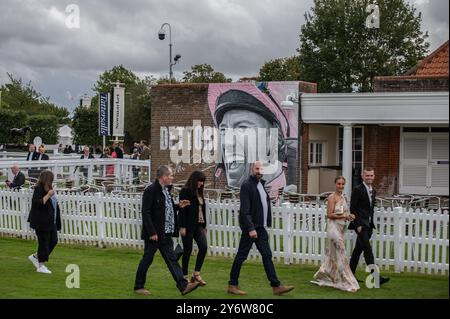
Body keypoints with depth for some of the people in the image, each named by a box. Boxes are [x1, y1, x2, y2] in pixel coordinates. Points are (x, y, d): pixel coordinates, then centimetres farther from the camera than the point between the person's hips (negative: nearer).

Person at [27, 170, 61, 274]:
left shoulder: (48, 188, 12)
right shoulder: (38, 189, -15)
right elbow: (37, 204, -26)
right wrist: (48, 195, -28)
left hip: (51, 221, 9)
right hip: (41, 222, -9)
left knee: (53, 241, 9)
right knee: (44, 242, -3)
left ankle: (35, 257, 24)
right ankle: (41, 266, 8)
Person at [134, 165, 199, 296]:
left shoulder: (166, 190, 11)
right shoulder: (151, 191, -16)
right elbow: (146, 213, -19)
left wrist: (178, 206, 6)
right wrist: (152, 233, -21)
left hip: (166, 234, 8)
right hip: (154, 234, -8)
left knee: (172, 259, 5)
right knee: (147, 259, 4)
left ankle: (183, 286, 2)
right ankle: (138, 286, 18)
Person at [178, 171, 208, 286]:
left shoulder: (199, 192, 14)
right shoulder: (185, 192, -8)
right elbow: (182, 209, -13)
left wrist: (204, 225, 17)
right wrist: (182, 226, -18)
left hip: (198, 225, 7)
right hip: (188, 225, -7)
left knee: (204, 247, -7)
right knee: (188, 250, 0)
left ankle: (196, 273, 1)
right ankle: (184, 276, 12)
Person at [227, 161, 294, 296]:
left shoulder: (262, 184, 13)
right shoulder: (247, 185, -12)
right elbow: (245, 210, -18)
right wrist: (250, 228, -23)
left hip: (260, 227, 8)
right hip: (250, 227, -8)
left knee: (267, 255, 7)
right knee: (241, 256, 1)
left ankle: (276, 286, 8)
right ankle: (232, 285, 12)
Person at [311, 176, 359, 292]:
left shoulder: (343, 197, 13)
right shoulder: (332, 197, -10)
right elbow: (329, 214, -15)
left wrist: (349, 216, 0)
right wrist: (344, 216, -19)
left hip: (342, 228, 8)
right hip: (334, 227, -8)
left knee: (333, 255, 13)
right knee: (340, 255, -6)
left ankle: (322, 277, 25)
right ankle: (346, 282, -4)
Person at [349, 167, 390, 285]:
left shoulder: (373, 191, 14)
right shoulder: (357, 190, -9)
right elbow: (353, 208, -12)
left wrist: (371, 223, 15)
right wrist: (358, 224, -17)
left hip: (368, 225, 8)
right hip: (360, 224, -8)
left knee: (358, 249, 13)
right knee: (367, 249, -13)